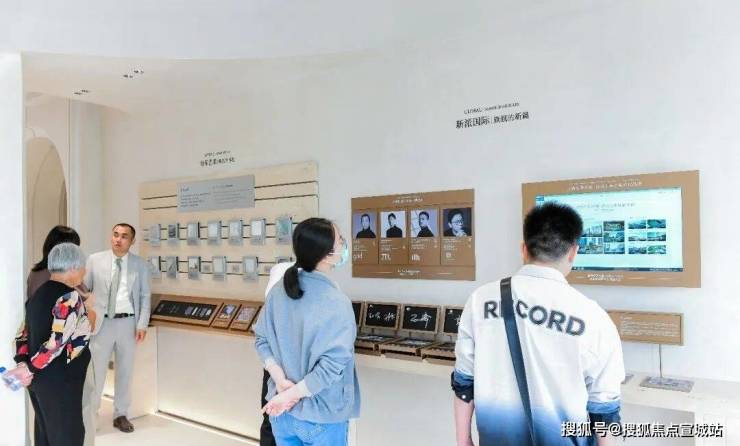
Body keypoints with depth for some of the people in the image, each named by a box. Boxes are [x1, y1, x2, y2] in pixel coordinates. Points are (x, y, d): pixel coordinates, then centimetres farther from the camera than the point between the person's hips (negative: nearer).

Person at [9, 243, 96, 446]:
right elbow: (58, 342, -25)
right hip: (59, 381, -9)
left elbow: (25, 334, 7)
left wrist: (23, 363, -2)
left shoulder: (39, 294, 8)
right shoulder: (70, 297, -19)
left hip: (38, 377, 9)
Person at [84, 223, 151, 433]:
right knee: (95, 370, 5)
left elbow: (145, 296, 2)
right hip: (101, 323, -1)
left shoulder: (140, 265, 1)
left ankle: (121, 414, 24)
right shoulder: (95, 260, 0)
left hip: (128, 323, 1)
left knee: (125, 371, 10)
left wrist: (142, 324, -5)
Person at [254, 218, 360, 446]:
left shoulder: (278, 290, -5)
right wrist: (291, 394, -17)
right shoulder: (336, 302, -23)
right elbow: (331, 366, -26)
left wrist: (281, 380, -10)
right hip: (321, 419, -5)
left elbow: (261, 340, -1)